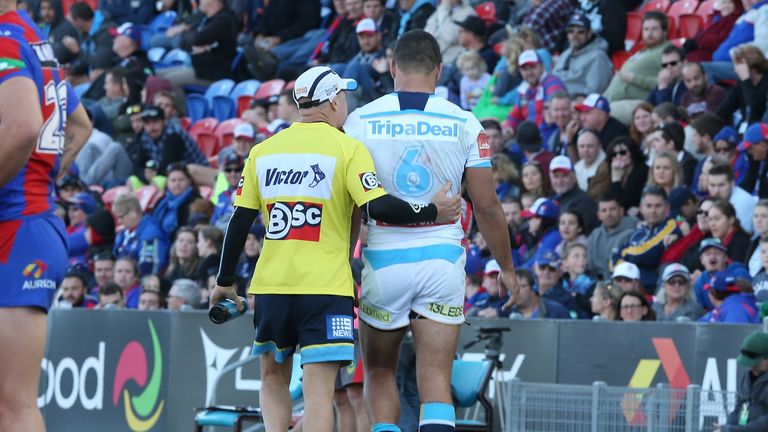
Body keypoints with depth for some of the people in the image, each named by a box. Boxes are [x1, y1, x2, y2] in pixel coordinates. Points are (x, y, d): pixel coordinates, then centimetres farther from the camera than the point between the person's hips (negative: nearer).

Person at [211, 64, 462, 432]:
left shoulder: (262, 151, 8)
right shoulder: (348, 148, -4)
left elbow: (240, 221, 8)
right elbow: (377, 207, -14)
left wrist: (224, 282, 16)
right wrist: (432, 214, -2)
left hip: (271, 284, 4)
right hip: (325, 285, -4)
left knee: (273, 377, 19)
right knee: (318, 388, -6)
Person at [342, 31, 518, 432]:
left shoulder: (361, 121, -1)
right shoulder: (464, 124, 0)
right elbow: (487, 206, 2)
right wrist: (507, 268, 15)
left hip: (384, 259, 0)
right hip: (442, 258, 0)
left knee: (380, 373, 16)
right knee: (436, 379, 0)